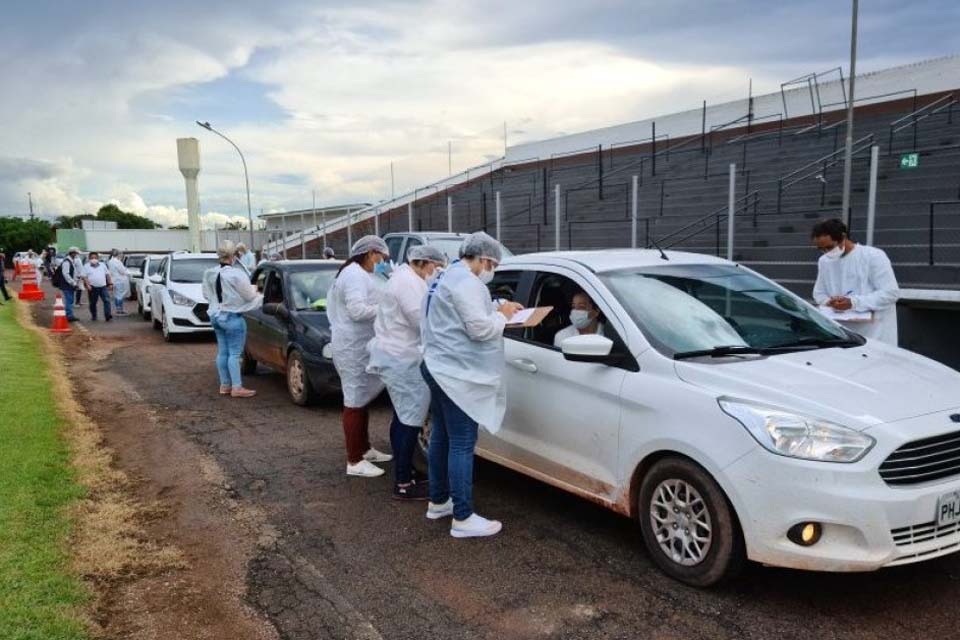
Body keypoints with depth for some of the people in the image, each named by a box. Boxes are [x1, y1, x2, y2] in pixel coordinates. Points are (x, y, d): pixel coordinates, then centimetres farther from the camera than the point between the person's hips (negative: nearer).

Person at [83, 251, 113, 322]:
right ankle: (93, 316, 21)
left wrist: (110, 284, 8)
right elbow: (85, 277, -3)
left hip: (103, 287, 1)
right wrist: (88, 285, -15)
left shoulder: (102, 265, 13)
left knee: (107, 300, -12)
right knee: (93, 303, 8)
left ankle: (108, 316, -16)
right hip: (93, 287, -1)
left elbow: (107, 275, 15)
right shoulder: (86, 266, 4)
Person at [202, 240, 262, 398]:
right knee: (235, 353, -3)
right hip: (232, 317, -8)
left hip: (215, 316, 8)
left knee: (222, 351, 13)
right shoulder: (237, 274, -19)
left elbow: (206, 294, 13)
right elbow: (249, 296, -12)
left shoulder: (209, 273, 3)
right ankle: (237, 387, -1)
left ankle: (224, 385, 19)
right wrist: (254, 288, 8)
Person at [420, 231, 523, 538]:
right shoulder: (466, 282, -17)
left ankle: (438, 501, 30)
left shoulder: (446, 277, 18)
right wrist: (502, 315, -4)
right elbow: (480, 328, -22)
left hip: (440, 369, 11)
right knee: (462, 444, -6)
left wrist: (496, 311, 12)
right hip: (458, 375, -11)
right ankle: (463, 518, 0)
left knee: (442, 437, 18)